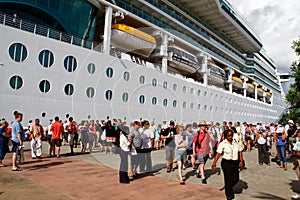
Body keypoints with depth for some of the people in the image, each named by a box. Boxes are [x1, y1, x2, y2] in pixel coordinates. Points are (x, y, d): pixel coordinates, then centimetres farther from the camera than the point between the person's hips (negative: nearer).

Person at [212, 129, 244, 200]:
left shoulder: (236, 143, 6)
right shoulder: (222, 144, -8)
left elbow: (240, 152, 11)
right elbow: (218, 153, -11)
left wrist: (241, 161, 2)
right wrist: (214, 162, -18)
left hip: (235, 163, 4)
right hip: (226, 163, -4)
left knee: (236, 179, 5)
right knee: (228, 179, 1)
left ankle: (229, 187, 36)